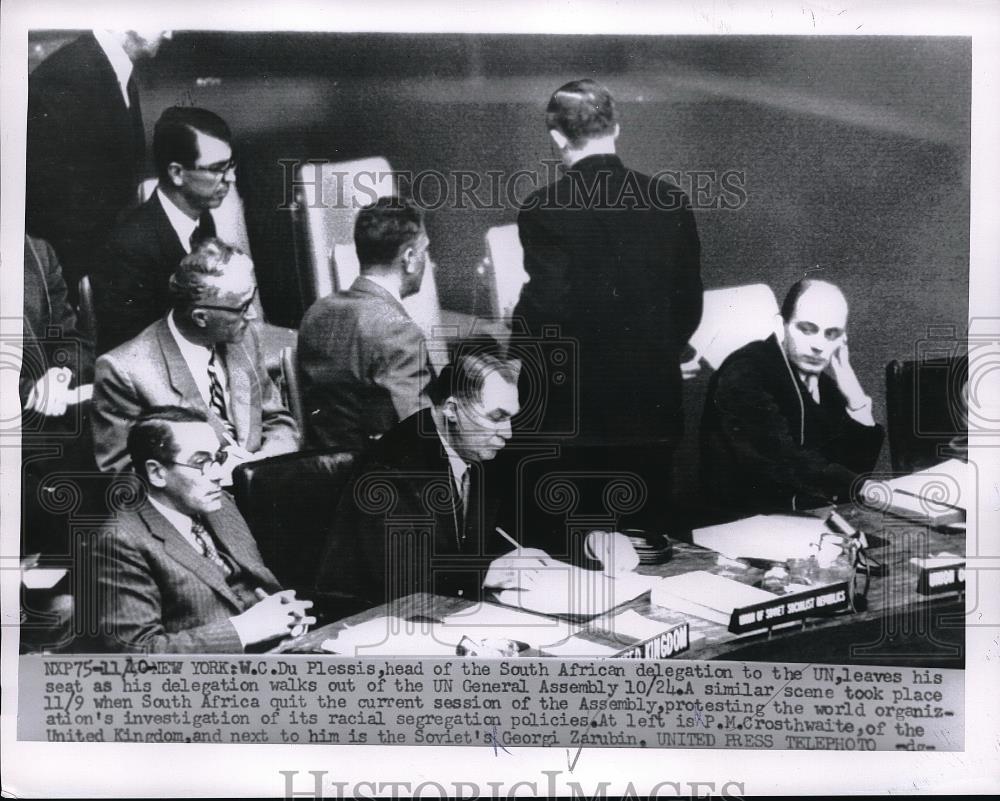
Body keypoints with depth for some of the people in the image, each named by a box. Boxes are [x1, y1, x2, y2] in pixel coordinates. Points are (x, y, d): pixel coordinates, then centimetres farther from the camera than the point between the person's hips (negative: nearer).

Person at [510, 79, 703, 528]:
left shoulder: (544, 209, -14)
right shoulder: (670, 202, -1)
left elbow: (546, 310, -18)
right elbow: (689, 305, 5)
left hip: (572, 413, -4)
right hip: (655, 406, 4)